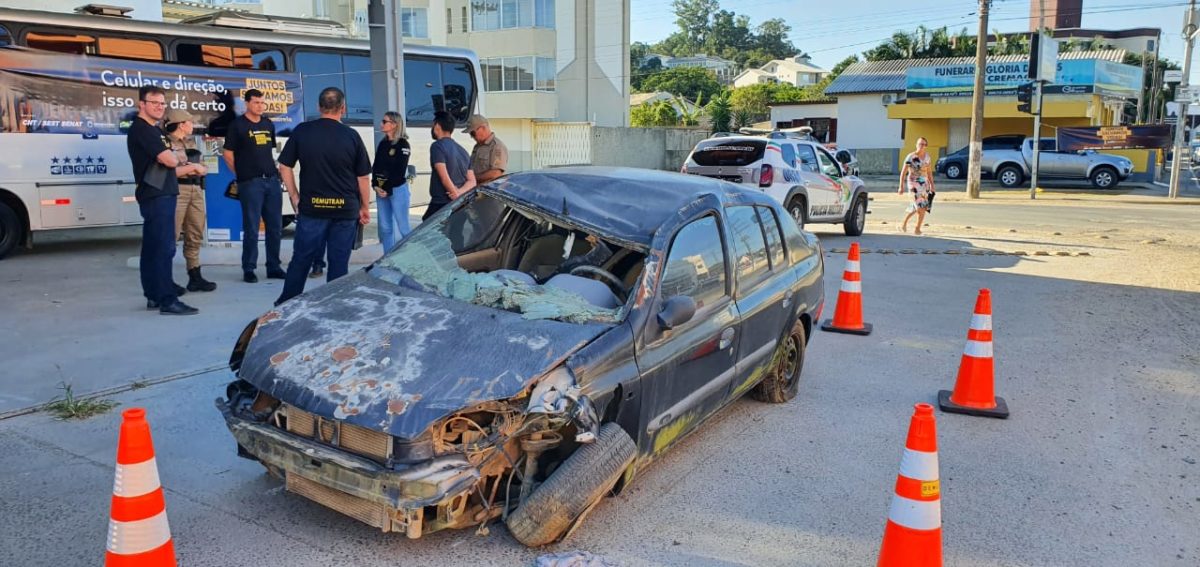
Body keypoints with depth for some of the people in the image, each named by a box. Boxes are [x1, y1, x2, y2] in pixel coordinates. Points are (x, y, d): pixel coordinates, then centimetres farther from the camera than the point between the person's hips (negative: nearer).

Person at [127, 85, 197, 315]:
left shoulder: (154, 130, 21)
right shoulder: (141, 129, -11)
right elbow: (169, 160, -19)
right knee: (164, 248, -14)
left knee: (152, 248, 11)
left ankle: (153, 296, 16)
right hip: (156, 196, -10)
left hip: (160, 195, 10)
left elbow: (163, 166, 24)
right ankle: (168, 301, -16)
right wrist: (174, 157, 3)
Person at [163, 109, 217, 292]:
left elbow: (203, 168, 19)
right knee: (171, 236, -7)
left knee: (195, 235, 10)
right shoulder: (166, 142, -7)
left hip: (196, 190, 8)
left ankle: (195, 277, 17)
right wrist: (192, 167, -8)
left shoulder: (191, 141, 18)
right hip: (177, 191, -8)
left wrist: (201, 169, -4)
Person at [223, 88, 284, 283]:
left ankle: (274, 267, 18)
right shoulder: (237, 125, -2)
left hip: (272, 180, 6)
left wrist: (272, 169, 15)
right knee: (251, 229, -2)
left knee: (275, 227, 8)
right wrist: (241, 174, 0)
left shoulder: (268, 124, 14)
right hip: (250, 183, -6)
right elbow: (227, 154, -2)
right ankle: (248, 269, 7)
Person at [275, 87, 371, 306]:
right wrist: (365, 208, 10)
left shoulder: (301, 131, 1)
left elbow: (285, 166, 3)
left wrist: (294, 197, 10)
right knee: (339, 263, 6)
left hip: (311, 207, 1)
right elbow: (363, 177, 1)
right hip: (345, 209, -1)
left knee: (301, 259, 11)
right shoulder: (351, 136, -2)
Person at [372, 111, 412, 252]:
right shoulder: (382, 143, 13)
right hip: (381, 190, 6)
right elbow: (376, 166, 11)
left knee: (402, 227, -4)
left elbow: (400, 171, -11)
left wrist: (388, 190, -12)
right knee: (385, 227, 7)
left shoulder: (403, 144, -6)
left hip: (397, 189, -6)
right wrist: (375, 185, -3)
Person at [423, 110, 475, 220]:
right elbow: (472, 181, 11)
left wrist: (456, 194, -9)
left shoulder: (437, 146, -8)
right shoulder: (462, 150, 17)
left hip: (440, 205, -8)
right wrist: (459, 192, -6)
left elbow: (444, 177, -17)